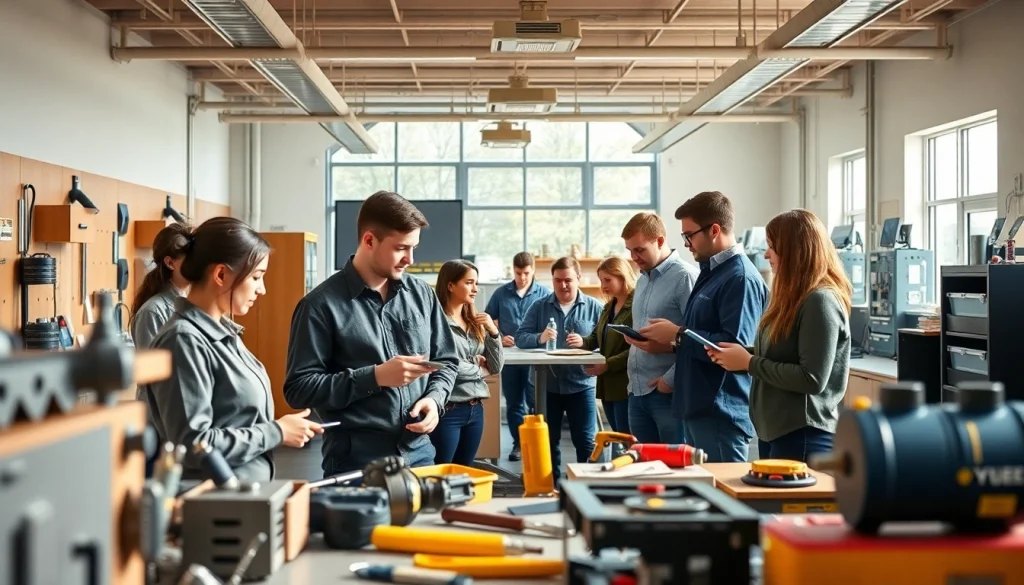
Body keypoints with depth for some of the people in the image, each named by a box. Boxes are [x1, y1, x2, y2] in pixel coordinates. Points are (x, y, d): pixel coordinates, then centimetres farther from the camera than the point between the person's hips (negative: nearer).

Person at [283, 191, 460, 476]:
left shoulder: (422, 295, 7)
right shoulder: (322, 305, -8)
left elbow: (446, 361, 17)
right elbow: (298, 389, -11)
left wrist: (434, 398, -4)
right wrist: (375, 377, -18)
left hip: (419, 453, 5)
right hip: (355, 462, -5)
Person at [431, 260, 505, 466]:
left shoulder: (474, 322, 11)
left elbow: (495, 367, 11)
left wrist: (493, 332, -4)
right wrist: (475, 366, -2)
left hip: (475, 409, 7)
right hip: (448, 409, -7)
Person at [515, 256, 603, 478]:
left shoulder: (594, 307, 1)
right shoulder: (539, 307, 4)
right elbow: (520, 337, -2)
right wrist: (539, 338, -21)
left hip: (581, 385, -2)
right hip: (547, 385, 2)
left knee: (586, 442, 4)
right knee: (548, 440, 12)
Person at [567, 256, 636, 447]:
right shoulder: (608, 307, 16)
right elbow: (597, 338, 22)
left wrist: (607, 365, -20)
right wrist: (583, 342, 0)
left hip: (626, 385, -9)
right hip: (608, 384, 9)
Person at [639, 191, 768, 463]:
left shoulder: (740, 278, -17)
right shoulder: (711, 272, 15)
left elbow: (736, 347, -26)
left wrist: (678, 335, -17)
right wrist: (668, 343, 8)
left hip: (721, 414, -10)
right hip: (698, 408, 10)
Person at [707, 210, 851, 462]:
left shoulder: (820, 301, -16)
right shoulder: (794, 298, 14)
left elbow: (813, 380, -22)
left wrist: (749, 363, -16)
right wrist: (741, 355, 0)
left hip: (804, 434, -9)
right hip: (775, 429, 9)